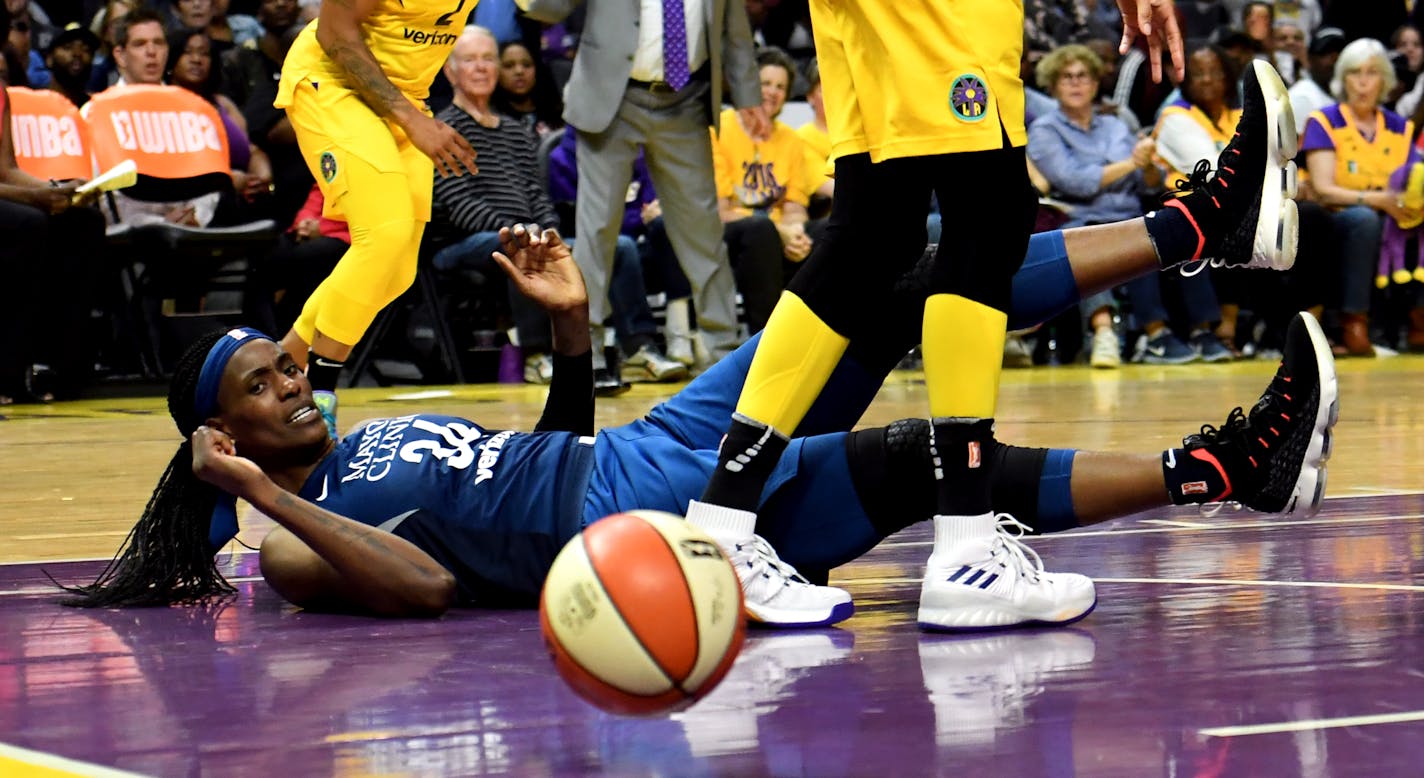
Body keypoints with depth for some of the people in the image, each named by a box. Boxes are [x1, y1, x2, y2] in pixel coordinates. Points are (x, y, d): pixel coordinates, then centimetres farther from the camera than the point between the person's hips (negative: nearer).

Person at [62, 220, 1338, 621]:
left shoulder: (372, 436, 21)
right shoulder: (295, 541, -4)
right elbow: (428, 584, -23)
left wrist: (570, 327, 11)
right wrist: (255, 491, -23)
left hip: (651, 444, 9)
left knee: (914, 286, -1)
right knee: (921, 459, -27)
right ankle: (1213, 471, -22)